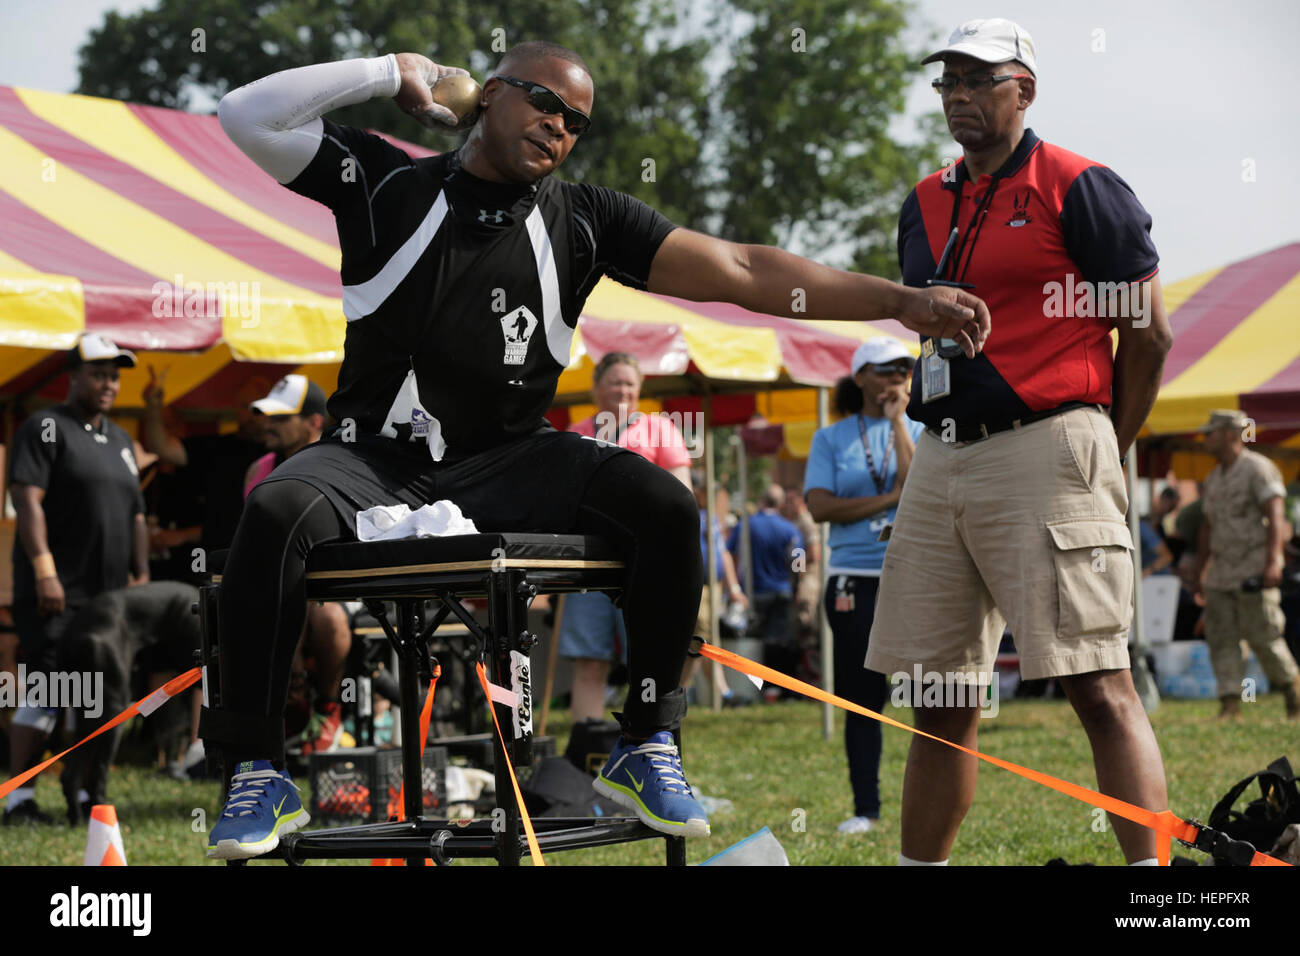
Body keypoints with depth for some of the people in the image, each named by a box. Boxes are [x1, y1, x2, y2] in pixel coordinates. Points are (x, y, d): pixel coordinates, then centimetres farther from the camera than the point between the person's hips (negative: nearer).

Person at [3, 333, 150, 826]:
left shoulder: (120, 440, 20)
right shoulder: (46, 427, -3)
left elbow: (135, 515, 23)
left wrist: (141, 576, 13)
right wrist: (44, 569, -20)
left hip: (108, 594, 7)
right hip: (55, 592, -7)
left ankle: (79, 791, 14)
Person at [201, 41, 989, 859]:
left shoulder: (583, 219, 9)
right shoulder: (384, 183, 5)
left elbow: (740, 273, 2)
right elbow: (248, 117, -3)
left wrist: (901, 301, -6)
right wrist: (390, 74, 1)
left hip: (506, 466, 2)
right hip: (376, 460, -2)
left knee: (663, 507, -24)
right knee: (278, 511, -34)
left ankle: (646, 746, -7)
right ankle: (258, 773, -19)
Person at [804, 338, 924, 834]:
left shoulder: (918, 433, 10)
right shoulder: (831, 439, 9)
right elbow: (819, 506, -5)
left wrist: (897, 421, -6)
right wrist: (889, 499, -9)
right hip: (854, 580, 0)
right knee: (862, 698, 3)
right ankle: (865, 808, 11)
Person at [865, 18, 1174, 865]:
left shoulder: (1078, 189, -3)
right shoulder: (924, 207, 17)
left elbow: (1150, 329, -3)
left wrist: (1107, 455, 1)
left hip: (1046, 450, -7)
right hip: (941, 461, 7)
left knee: (1099, 686, -13)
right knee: (943, 701, 10)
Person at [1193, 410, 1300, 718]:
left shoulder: (1258, 468, -6)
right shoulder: (1213, 479, 19)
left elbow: (1275, 516, -15)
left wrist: (1273, 561, -25)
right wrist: (1199, 571, 22)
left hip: (1254, 568, -8)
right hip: (1220, 572, 8)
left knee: (1262, 635, -8)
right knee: (1220, 636, -2)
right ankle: (1230, 702, -5)